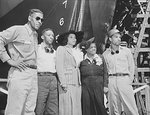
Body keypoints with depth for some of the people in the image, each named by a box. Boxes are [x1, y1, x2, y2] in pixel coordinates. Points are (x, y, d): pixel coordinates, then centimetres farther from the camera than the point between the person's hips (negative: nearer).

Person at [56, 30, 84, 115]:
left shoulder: (77, 52, 21)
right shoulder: (61, 49, 3)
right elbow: (59, 67, -6)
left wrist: (80, 82, 6)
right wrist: (63, 83, -15)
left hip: (77, 83, 6)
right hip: (67, 82, -6)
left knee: (77, 107, 3)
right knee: (67, 107, -8)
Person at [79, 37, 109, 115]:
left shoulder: (100, 58, 8)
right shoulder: (82, 60, 4)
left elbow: (105, 73, 8)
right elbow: (79, 74, 7)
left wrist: (105, 85, 1)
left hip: (98, 86, 1)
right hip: (86, 86, -1)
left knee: (99, 106, 1)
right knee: (87, 107, 1)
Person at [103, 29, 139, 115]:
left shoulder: (126, 51, 9)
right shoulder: (105, 54, 9)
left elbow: (131, 67, 10)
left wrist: (130, 80, 2)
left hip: (124, 79, -1)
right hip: (111, 81, 1)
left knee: (130, 107, -4)